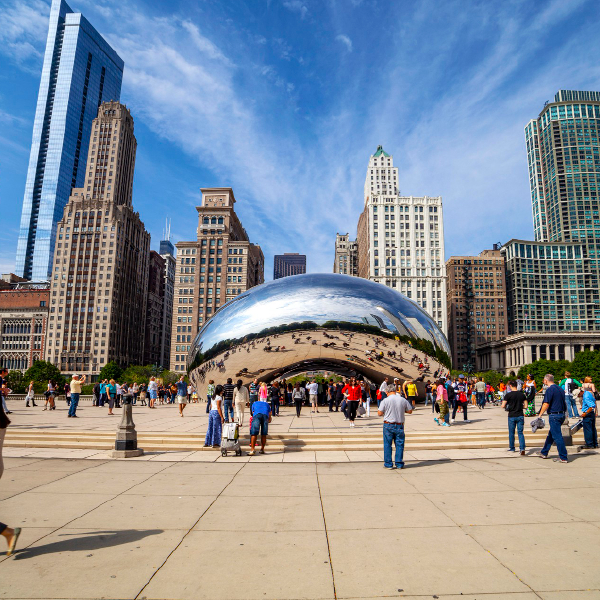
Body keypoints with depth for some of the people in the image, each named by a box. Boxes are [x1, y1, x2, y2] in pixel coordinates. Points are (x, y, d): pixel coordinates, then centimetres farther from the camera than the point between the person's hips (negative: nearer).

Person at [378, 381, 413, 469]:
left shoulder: (385, 400, -9)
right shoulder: (403, 400, 0)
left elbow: (379, 413, -9)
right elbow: (410, 411, 10)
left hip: (388, 425, -2)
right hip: (399, 425, 2)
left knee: (387, 445, 7)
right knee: (399, 445, 11)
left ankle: (388, 464, 9)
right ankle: (399, 464, 14)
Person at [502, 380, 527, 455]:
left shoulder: (508, 395, -10)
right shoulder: (522, 394, 0)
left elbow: (503, 406, -12)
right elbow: (525, 406, 2)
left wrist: (507, 407, 10)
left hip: (511, 416, -2)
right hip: (520, 416, 2)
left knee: (511, 433, 11)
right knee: (520, 433, 5)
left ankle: (512, 448, 22)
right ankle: (522, 448, -10)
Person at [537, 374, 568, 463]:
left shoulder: (550, 389, -15)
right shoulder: (560, 388, 12)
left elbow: (546, 404, -17)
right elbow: (564, 402, 18)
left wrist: (540, 414, -10)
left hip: (554, 415, -9)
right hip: (561, 414, 9)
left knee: (557, 436, -3)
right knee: (550, 435, 18)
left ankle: (563, 458, 0)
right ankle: (544, 453, 28)